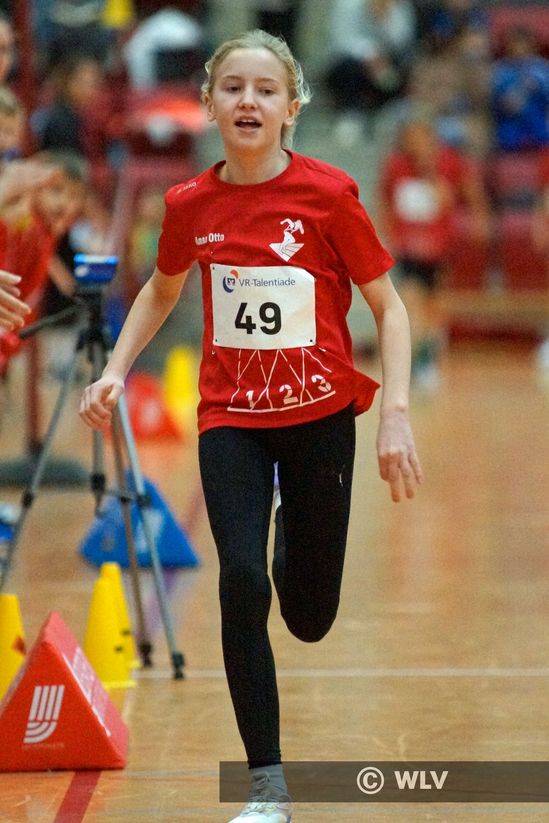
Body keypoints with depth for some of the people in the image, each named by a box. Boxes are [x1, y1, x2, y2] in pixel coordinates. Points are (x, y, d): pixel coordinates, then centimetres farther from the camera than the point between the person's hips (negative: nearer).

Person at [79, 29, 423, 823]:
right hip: (230, 417, 1)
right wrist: (115, 370, 4)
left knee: (310, 619, 7)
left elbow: (389, 307, -6)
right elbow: (162, 291, 16)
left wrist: (396, 413, -15)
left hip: (319, 414, -1)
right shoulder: (190, 205, -5)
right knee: (242, 582, -18)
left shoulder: (328, 193, -13)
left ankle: (292, 536, 46)